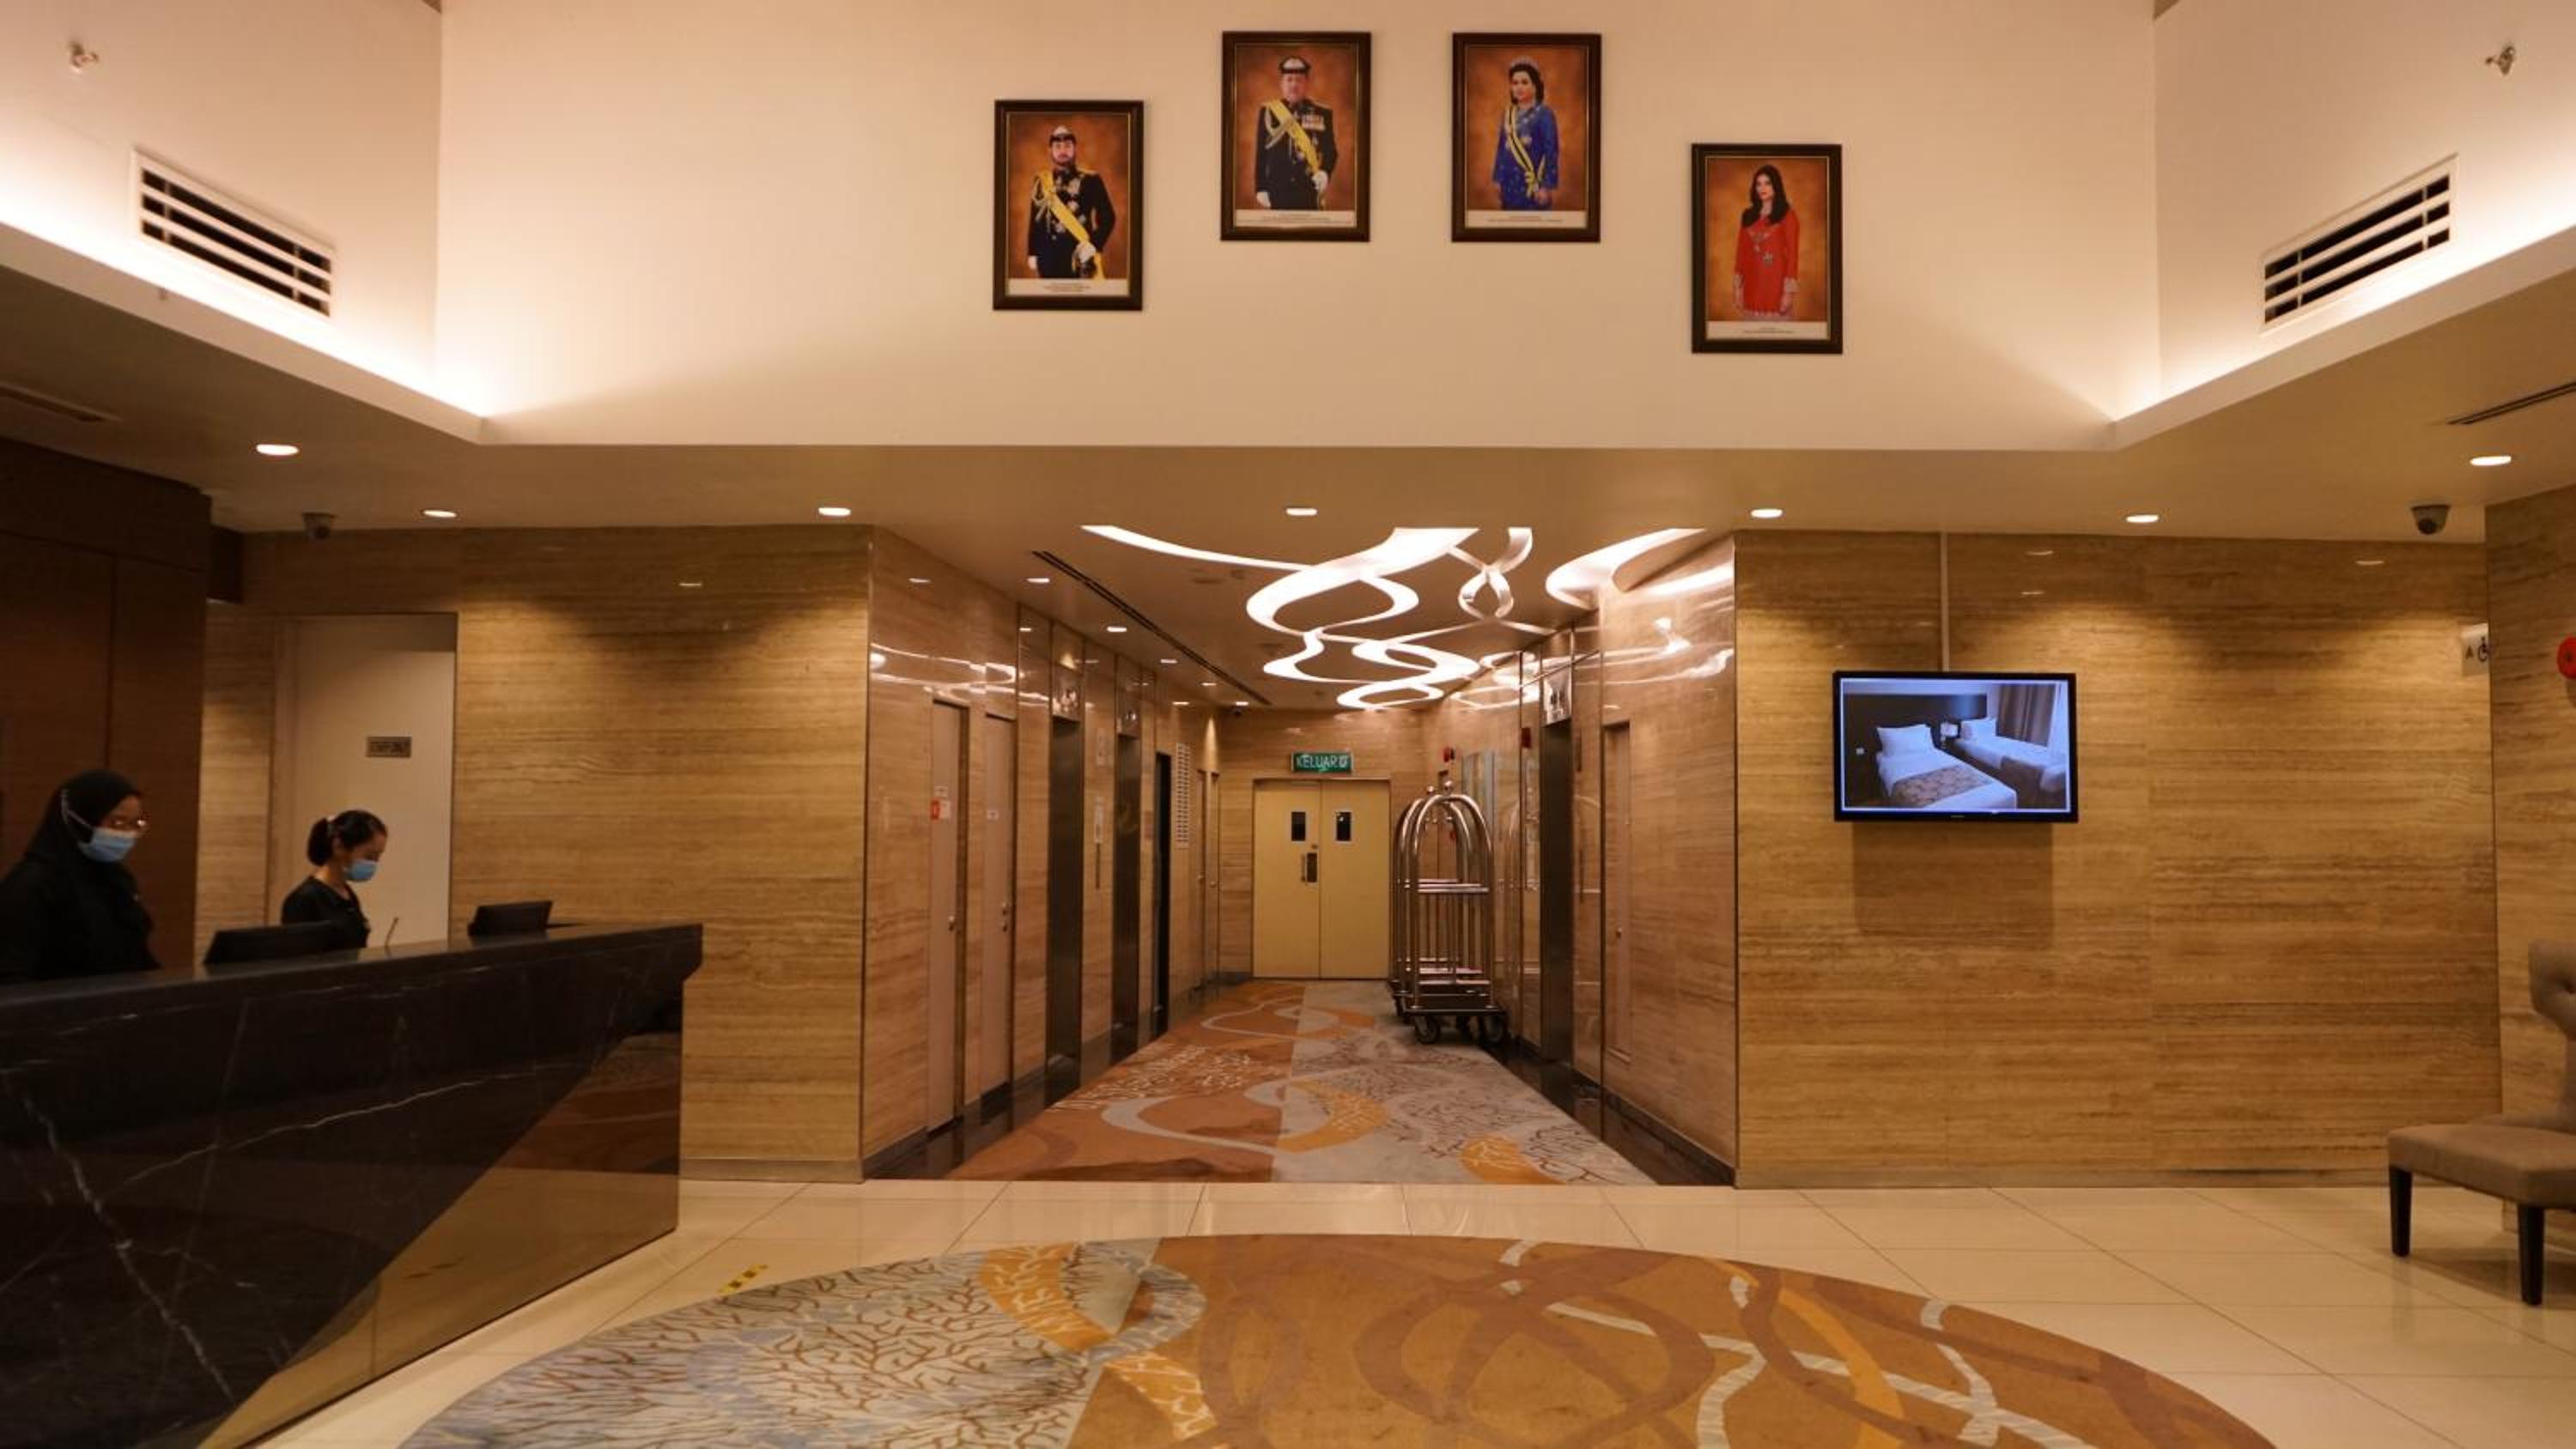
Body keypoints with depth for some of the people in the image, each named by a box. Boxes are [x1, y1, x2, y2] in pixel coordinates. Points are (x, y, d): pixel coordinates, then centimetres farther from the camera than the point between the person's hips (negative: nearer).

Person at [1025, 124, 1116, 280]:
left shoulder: (1090, 180, 1)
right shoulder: (1042, 182, 10)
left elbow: (1108, 217, -2)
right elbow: (1035, 220, 13)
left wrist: (1094, 244, -14)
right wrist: (1033, 253, 9)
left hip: (1080, 255, -3)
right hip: (1050, 256, 3)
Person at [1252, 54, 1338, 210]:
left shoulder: (1322, 114, 5)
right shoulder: (1268, 112, 5)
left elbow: (1331, 151, 6)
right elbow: (1260, 153, 6)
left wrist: (1325, 172, -15)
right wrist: (1260, 188, 1)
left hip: (1310, 190, 0)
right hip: (1278, 191, 0)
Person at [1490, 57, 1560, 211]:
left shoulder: (1544, 114, -7)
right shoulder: (1508, 113, 11)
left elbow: (1551, 153, -10)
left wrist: (1547, 187, -15)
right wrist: (1498, 179, 11)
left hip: (1532, 185, -6)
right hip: (1510, 184, 6)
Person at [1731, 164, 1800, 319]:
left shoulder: (1787, 215, -3)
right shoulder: (1749, 215, 10)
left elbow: (1792, 254, -6)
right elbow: (1741, 252, 11)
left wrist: (1789, 292, -13)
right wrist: (1738, 287, 6)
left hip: (1776, 282, -4)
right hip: (1753, 283, 4)